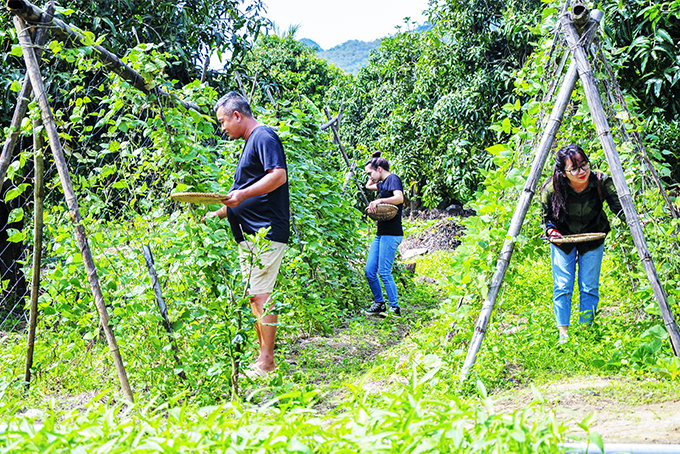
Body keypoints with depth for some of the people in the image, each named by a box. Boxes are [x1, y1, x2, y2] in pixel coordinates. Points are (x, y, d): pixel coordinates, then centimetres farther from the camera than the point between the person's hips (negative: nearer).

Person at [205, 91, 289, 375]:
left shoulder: (264, 137, -9)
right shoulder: (250, 142, 22)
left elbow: (279, 175, -23)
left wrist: (242, 194, -26)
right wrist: (220, 213, 26)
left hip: (265, 232, -11)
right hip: (249, 234, 11)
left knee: (261, 294, -10)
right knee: (254, 296, 11)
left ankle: (266, 363, -6)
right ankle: (263, 357, 17)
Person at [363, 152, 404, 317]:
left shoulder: (393, 178, -6)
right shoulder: (383, 183, 21)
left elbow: (399, 198, -25)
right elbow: (368, 185, 43)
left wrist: (378, 201, -28)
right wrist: (373, 178, 27)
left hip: (391, 233, -10)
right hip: (381, 233, 10)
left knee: (384, 272, -9)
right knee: (369, 271, 7)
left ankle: (395, 308, -1)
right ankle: (379, 303, 18)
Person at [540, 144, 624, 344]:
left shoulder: (601, 182, -28)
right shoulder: (551, 189, -27)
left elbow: (620, 208, -26)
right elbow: (546, 217, -10)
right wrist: (551, 230, -29)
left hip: (592, 239, 1)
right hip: (563, 239, 0)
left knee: (589, 287, 3)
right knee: (562, 287, 0)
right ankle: (563, 333, 15)